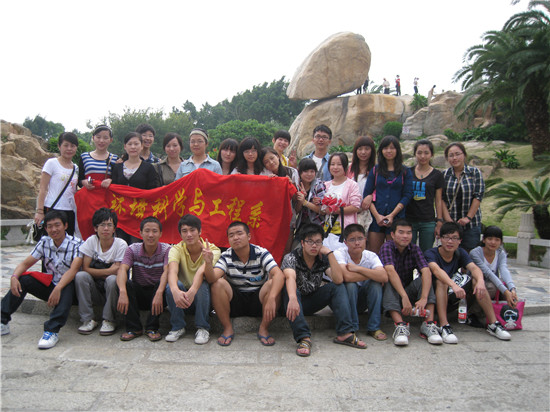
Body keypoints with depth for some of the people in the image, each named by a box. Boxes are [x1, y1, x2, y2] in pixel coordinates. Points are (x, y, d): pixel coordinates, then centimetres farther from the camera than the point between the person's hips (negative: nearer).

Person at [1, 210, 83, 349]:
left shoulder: (76, 244, -14)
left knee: (67, 287, -37)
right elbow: (26, 263, 1)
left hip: (67, 287, -5)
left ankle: (52, 330, -41)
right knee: (22, 279, -14)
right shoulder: (44, 242, 2)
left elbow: (74, 269, -27)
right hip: (50, 284, 5)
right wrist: (14, 277, -21)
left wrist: (58, 288, -41)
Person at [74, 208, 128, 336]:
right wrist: (108, 271, -16)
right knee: (80, 276, -24)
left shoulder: (121, 245, -11)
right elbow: (85, 268, -9)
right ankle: (87, 319, -14)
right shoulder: (91, 241, -5)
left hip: (111, 289, -2)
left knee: (112, 279, -33)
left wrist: (97, 273, -9)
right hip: (95, 290, 2)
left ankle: (109, 321, -15)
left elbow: (117, 271, -13)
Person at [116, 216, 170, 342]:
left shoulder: (166, 249, -9)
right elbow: (122, 269, -22)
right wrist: (123, 292, -42)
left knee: (165, 284, -31)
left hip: (157, 292, -1)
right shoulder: (133, 249, -6)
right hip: (138, 294, 1)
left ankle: (152, 328, -19)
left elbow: (166, 272, -25)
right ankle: (134, 328, -17)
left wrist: (159, 293, -44)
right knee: (125, 283, -26)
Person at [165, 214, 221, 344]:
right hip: (181, 297, 2)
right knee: (171, 285, -29)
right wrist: (175, 291, -52)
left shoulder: (212, 250, -14)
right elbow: (172, 271, -30)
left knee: (203, 285, -33)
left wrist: (192, 291, -54)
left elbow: (201, 271, -33)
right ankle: (178, 327, -11)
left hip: (202, 298, -1)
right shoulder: (176, 249, -10)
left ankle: (203, 328, -17)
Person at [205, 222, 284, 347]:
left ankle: (263, 329, -13)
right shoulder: (226, 257, -7)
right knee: (218, 284, -25)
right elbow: (212, 278, -23)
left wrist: (271, 298, -43)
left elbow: (278, 274, -26)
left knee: (273, 284, -28)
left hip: (258, 300, -1)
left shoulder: (261, 253, -11)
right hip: (234, 302, 1)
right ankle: (228, 329, -13)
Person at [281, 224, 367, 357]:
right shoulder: (291, 257, -17)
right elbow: (290, 278, -39)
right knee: (290, 291, -36)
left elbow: (338, 280, -22)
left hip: (313, 300, 4)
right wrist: (293, 299, -59)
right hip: (296, 302, -3)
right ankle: (304, 338, -41)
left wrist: (330, 253, -25)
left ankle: (345, 333, -24)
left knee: (338, 287, -18)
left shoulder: (323, 259, -5)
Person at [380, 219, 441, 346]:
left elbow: (426, 272, -19)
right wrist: (404, 297, -43)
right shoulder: (386, 247, -13)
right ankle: (400, 325, -45)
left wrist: (424, 298, -36)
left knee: (424, 279, -20)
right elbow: (390, 271, -30)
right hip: (391, 293, -3)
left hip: (408, 291, 3)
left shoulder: (414, 249, -2)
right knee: (389, 283, -32)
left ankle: (429, 324, -29)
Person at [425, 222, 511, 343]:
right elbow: (436, 269, -36)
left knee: (476, 280, -15)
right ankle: (444, 327, -39)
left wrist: (480, 280, -39)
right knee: (441, 281, -33)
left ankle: (493, 324, -14)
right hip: (436, 299, -5)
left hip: (453, 298, 5)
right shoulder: (431, 253, -14)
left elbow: (473, 267, -17)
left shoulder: (461, 253, 3)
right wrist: (454, 285, -52)